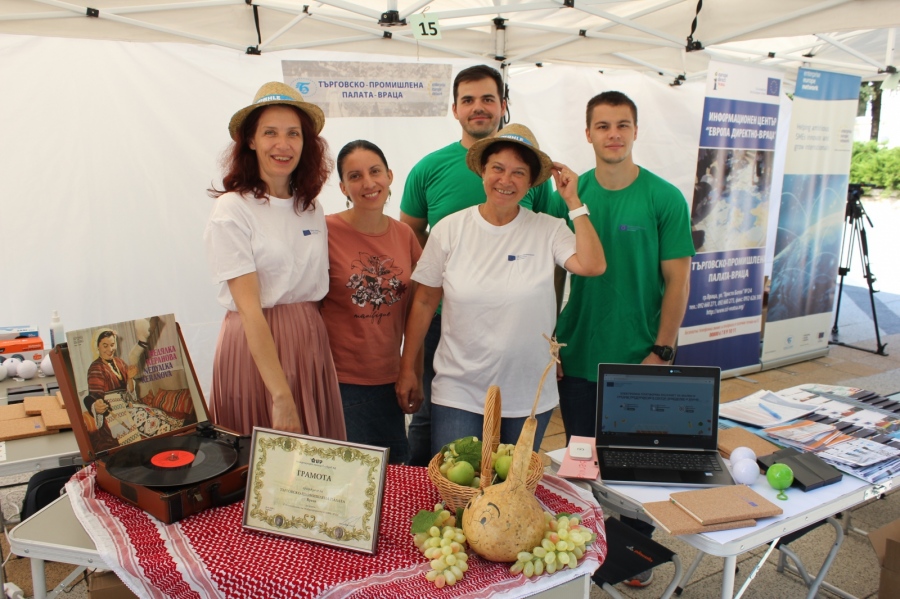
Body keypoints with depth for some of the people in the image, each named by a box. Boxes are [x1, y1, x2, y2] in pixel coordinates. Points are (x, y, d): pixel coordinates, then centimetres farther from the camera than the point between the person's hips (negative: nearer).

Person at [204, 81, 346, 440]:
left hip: (311, 344, 5)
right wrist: (281, 396, -22)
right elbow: (249, 308, -17)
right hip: (254, 346, -5)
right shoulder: (233, 209, -10)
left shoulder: (311, 208, 7)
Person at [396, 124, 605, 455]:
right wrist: (407, 368, 3)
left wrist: (573, 201, -14)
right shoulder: (449, 229, -4)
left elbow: (593, 266, -20)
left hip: (530, 398, 1)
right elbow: (425, 302, 1)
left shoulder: (549, 230, -5)